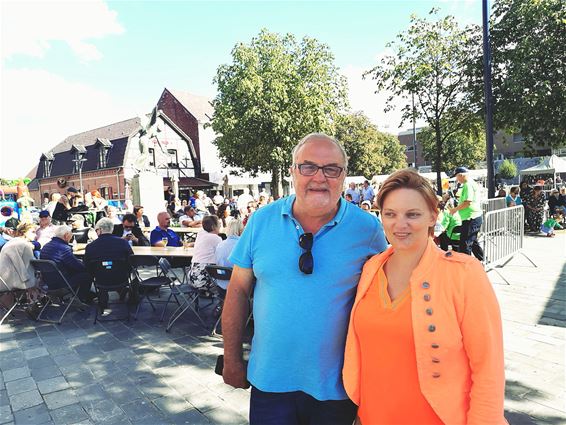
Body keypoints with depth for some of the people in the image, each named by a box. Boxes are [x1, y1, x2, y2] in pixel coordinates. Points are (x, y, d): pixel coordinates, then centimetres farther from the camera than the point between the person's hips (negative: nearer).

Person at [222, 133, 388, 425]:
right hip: (269, 379, 1)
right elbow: (238, 290, -1)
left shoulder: (368, 229, -10)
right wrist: (232, 360, 2)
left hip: (337, 386, 0)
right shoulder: (262, 220, -7)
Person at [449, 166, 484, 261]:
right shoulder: (473, 183, 17)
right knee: (473, 242, 20)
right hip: (476, 217, 11)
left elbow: (467, 202, -23)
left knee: (465, 244, -7)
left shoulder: (468, 185, -15)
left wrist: (455, 209, -12)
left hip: (470, 218, -11)